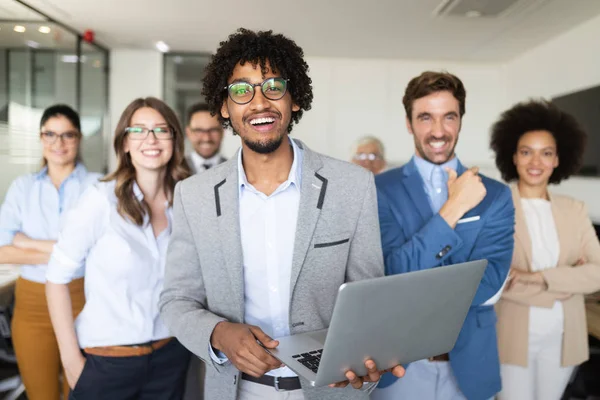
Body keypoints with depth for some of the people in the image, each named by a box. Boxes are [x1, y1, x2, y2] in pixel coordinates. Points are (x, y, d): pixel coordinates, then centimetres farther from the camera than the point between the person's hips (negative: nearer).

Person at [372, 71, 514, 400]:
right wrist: (453, 208, -22)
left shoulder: (495, 195, -2)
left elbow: (487, 286, -11)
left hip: (469, 364, 2)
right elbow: (394, 274, -18)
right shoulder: (379, 189, -8)